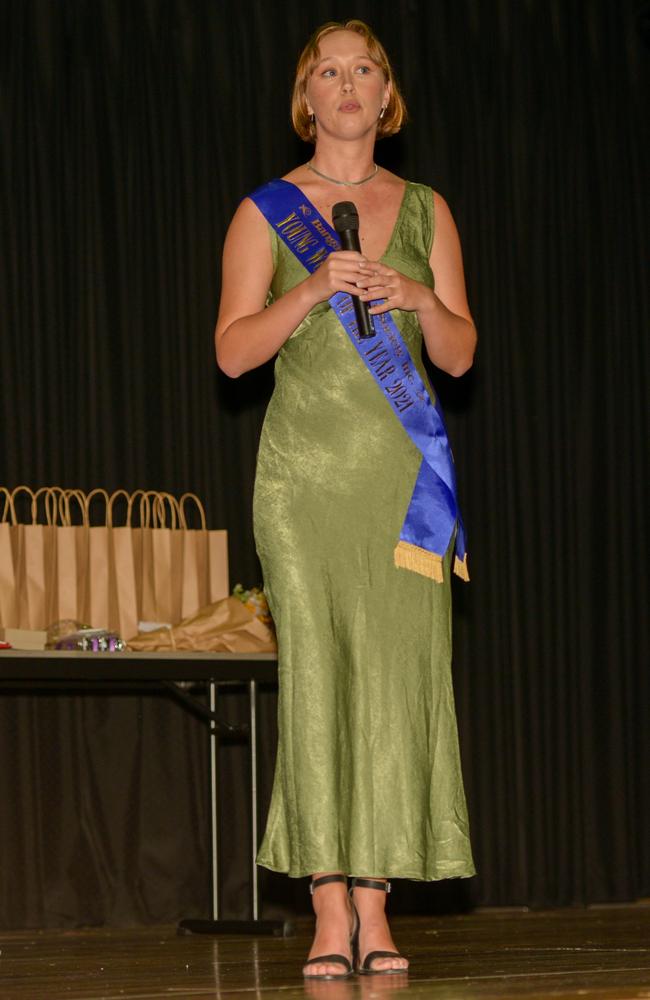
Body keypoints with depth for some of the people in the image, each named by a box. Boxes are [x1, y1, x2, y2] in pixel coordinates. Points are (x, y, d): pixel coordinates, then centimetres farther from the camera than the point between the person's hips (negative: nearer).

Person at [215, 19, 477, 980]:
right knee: (317, 673, -9)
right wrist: (314, 288, -13)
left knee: (399, 674, -5)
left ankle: (375, 911, -2)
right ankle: (330, 913, -7)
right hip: (306, 469, -2)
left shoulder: (425, 211, 14)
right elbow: (233, 350, 1)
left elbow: (461, 354, 11)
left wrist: (419, 298, -9)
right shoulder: (266, 210, 8)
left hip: (403, 469, 2)